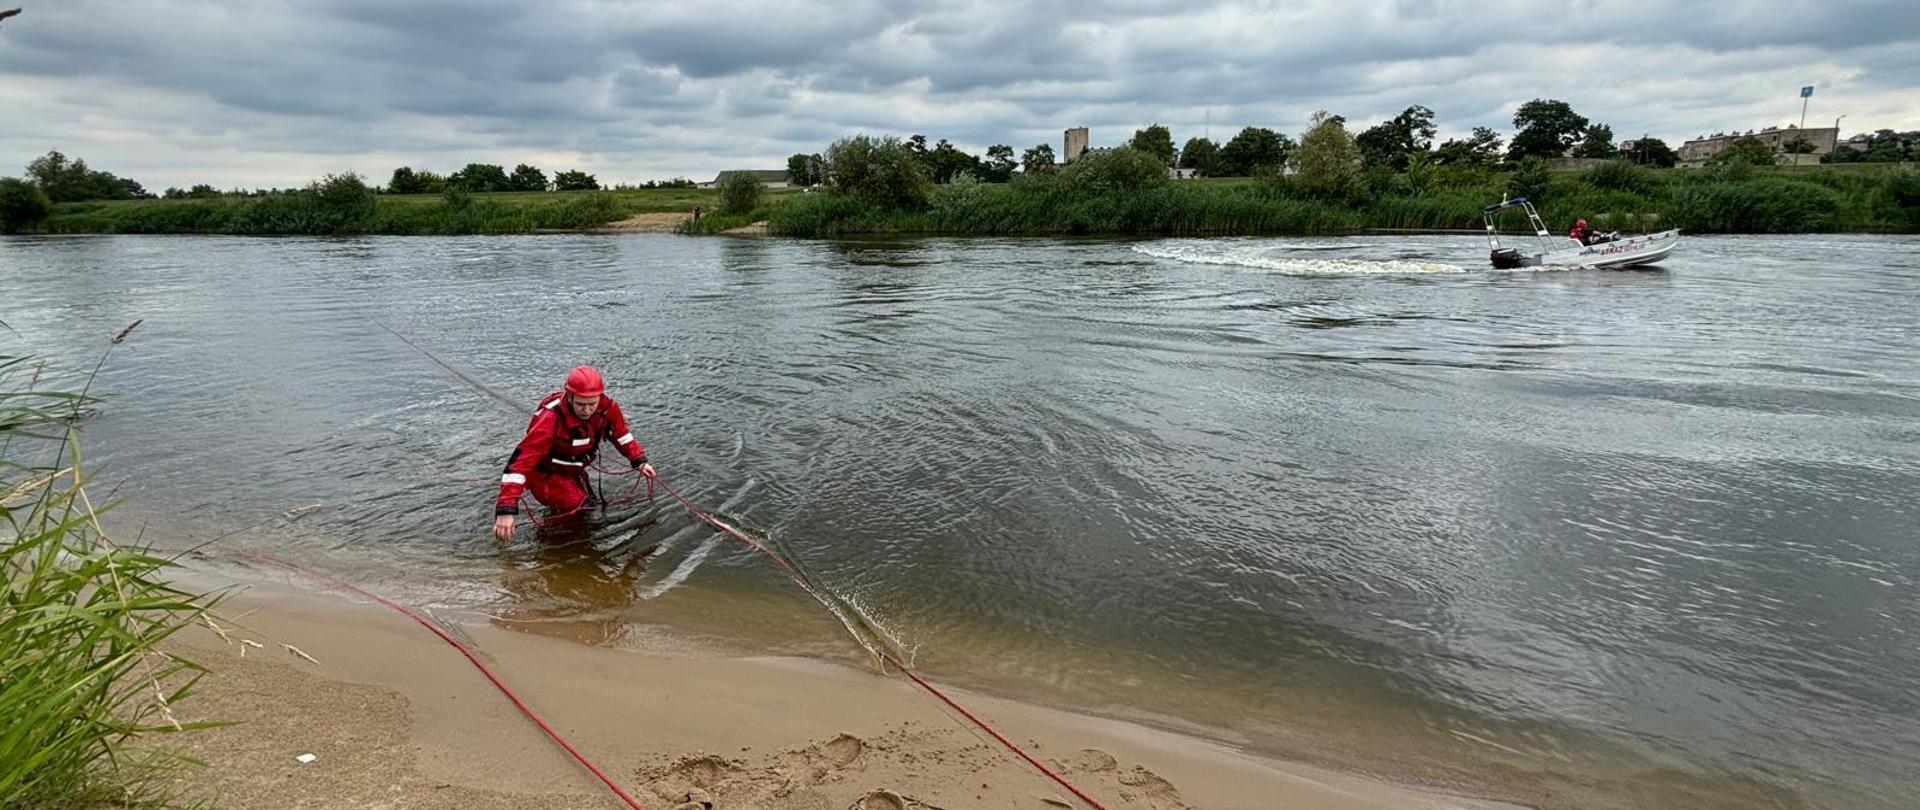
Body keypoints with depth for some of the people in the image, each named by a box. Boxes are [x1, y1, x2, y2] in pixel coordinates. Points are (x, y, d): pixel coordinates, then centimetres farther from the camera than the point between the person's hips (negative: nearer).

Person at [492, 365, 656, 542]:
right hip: (545, 473, -6)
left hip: (574, 472, 6)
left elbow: (622, 434, -1)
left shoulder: (607, 407, -24)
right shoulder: (550, 419, -40)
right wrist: (506, 510, -49)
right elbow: (520, 461, -43)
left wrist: (639, 461, -9)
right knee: (573, 504, -24)